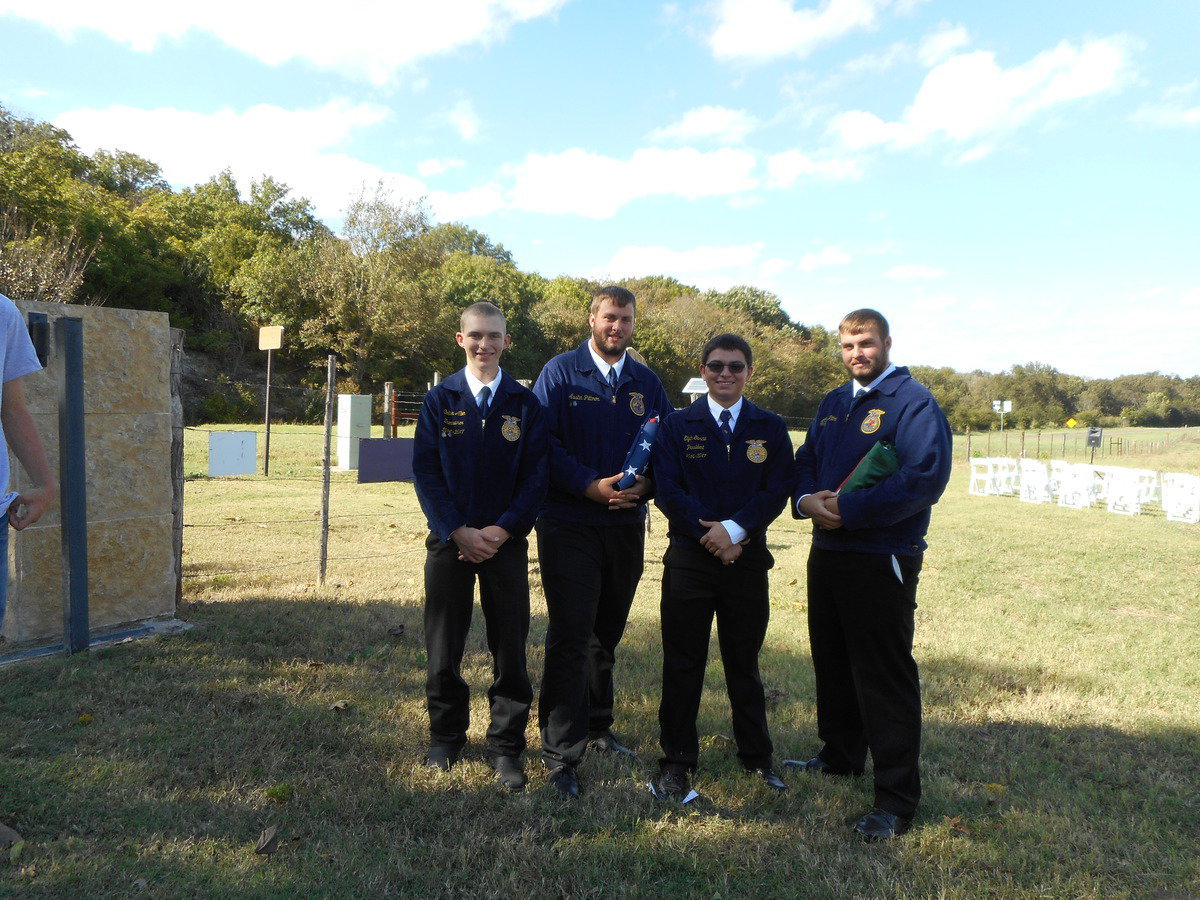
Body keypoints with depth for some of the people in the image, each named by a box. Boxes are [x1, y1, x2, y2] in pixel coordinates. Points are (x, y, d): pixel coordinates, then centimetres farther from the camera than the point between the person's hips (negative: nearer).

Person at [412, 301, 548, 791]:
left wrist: (503, 529, -12)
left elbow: (536, 474, 0)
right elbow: (424, 471, -2)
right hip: (449, 538, 0)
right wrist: (458, 530, -12)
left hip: (506, 542, 0)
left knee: (510, 648, 3)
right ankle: (445, 738, 27)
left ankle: (506, 747, 17)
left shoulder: (525, 403, 2)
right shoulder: (440, 400, 3)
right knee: (443, 646, 9)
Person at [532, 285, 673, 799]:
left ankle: (596, 727, 34)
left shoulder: (646, 382, 10)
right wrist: (591, 485, -19)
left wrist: (644, 485, -9)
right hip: (570, 524, -4)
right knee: (570, 636, -7)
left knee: (607, 633, 16)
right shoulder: (560, 372, -1)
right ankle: (561, 756, 0)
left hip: (626, 523, 4)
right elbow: (543, 442, -9)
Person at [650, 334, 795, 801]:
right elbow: (666, 489, -5)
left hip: (747, 558, 1)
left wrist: (734, 529, -17)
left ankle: (757, 758, 29)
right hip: (689, 558, -1)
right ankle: (677, 763, 18)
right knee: (682, 664, 5)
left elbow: (777, 490, -3)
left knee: (744, 663, 13)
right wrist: (710, 534, -14)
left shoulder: (770, 428, 6)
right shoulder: (677, 426, 4)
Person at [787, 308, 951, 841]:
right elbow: (805, 460, 17)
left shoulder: (913, 402, -10)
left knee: (885, 677, -3)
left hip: (882, 560, -8)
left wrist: (848, 509, -22)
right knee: (833, 662, 19)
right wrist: (806, 499, -7)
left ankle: (897, 801, 7)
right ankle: (841, 757, 39)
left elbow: (926, 476, -21)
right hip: (827, 552, 8)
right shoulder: (833, 404, 15)